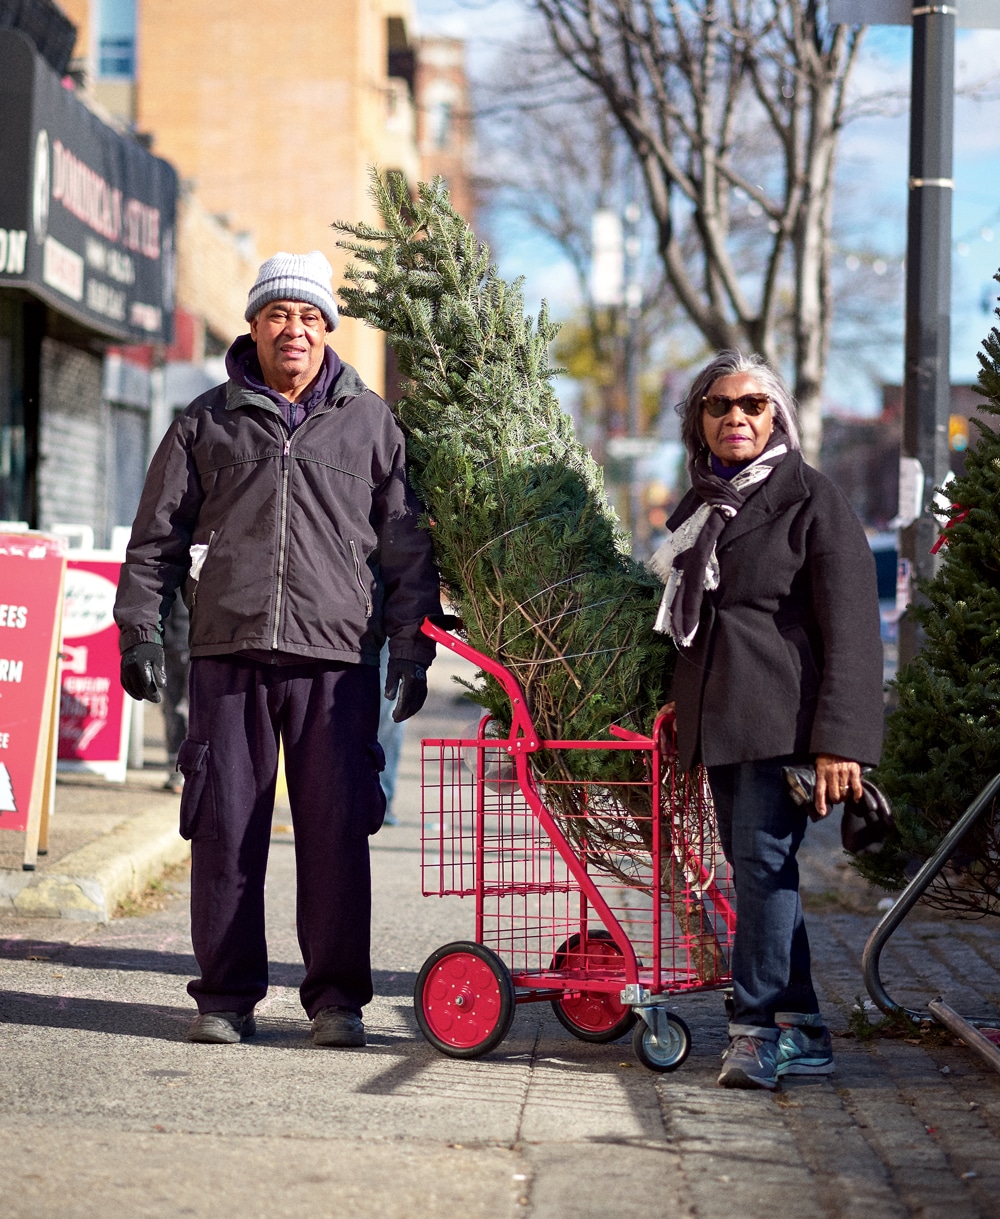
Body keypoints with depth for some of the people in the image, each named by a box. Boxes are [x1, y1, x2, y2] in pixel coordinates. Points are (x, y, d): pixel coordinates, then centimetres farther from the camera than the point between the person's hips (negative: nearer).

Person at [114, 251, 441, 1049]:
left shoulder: (370, 422, 12)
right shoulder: (208, 422, 13)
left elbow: (406, 544, 13)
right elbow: (158, 536, 15)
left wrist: (413, 646, 7)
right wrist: (141, 631, 6)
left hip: (337, 657, -1)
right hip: (230, 652, 1)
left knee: (337, 827, -2)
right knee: (226, 825, 1)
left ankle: (337, 996, 6)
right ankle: (227, 994, 10)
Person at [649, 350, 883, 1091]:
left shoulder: (812, 501, -3)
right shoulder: (698, 508, 18)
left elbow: (850, 629, -9)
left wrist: (840, 738, -17)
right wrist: (680, 704, 14)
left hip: (784, 718, -7)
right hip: (718, 720, 7)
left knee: (763, 860, -14)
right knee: (756, 869, 6)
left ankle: (758, 1028, -9)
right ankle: (800, 1033, 12)